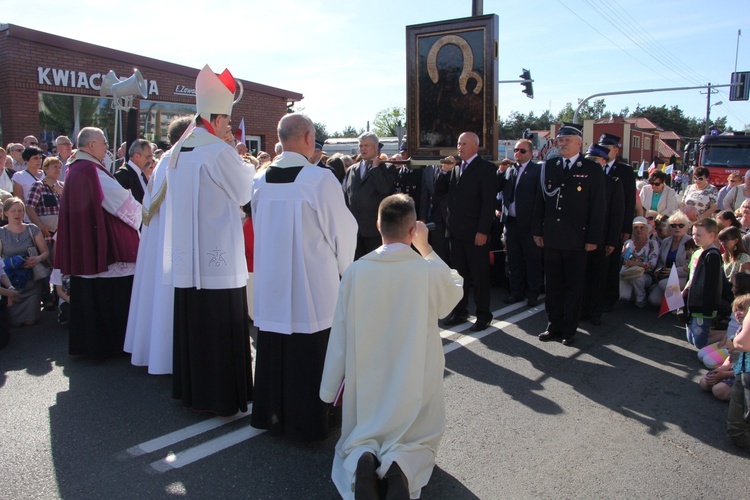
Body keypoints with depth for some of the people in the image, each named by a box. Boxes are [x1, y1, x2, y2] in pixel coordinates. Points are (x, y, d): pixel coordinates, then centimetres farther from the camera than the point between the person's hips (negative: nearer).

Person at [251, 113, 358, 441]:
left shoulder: (260, 179, 1)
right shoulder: (320, 179, -16)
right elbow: (343, 230, -8)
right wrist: (343, 267, 10)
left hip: (271, 284, 5)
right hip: (312, 287, -5)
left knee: (273, 351, 17)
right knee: (309, 356, 7)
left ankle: (271, 414, 32)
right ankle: (307, 422, 19)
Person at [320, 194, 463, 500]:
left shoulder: (355, 271, -14)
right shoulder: (431, 271, -18)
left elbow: (340, 335, -5)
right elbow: (456, 291, 8)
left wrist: (330, 388, 8)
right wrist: (426, 249, 9)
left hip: (365, 384, 1)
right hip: (414, 384, -1)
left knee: (358, 441, 23)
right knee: (418, 443, 22)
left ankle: (363, 461, -13)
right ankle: (402, 467, -13)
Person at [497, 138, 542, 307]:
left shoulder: (538, 169, -6)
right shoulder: (508, 169, 11)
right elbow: (496, 188, 5)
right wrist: (501, 171, -8)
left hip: (529, 222, -5)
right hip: (511, 221, 5)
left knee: (532, 260, 6)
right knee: (514, 260, 14)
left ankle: (533, 293, 18)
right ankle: (516, 292, 26)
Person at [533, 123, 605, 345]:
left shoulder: (592, 170, -3)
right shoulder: (549, 166, 7)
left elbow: (598, 207, -4)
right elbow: (540, 200, 10)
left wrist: (593, 239, -8)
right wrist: (537, 230, 5)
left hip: (576, 240, -3)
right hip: (551, 237, 3)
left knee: (574, 286, 7)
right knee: (552, 285, 10)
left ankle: (569, 329, 19)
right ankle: (554, 326, 23)